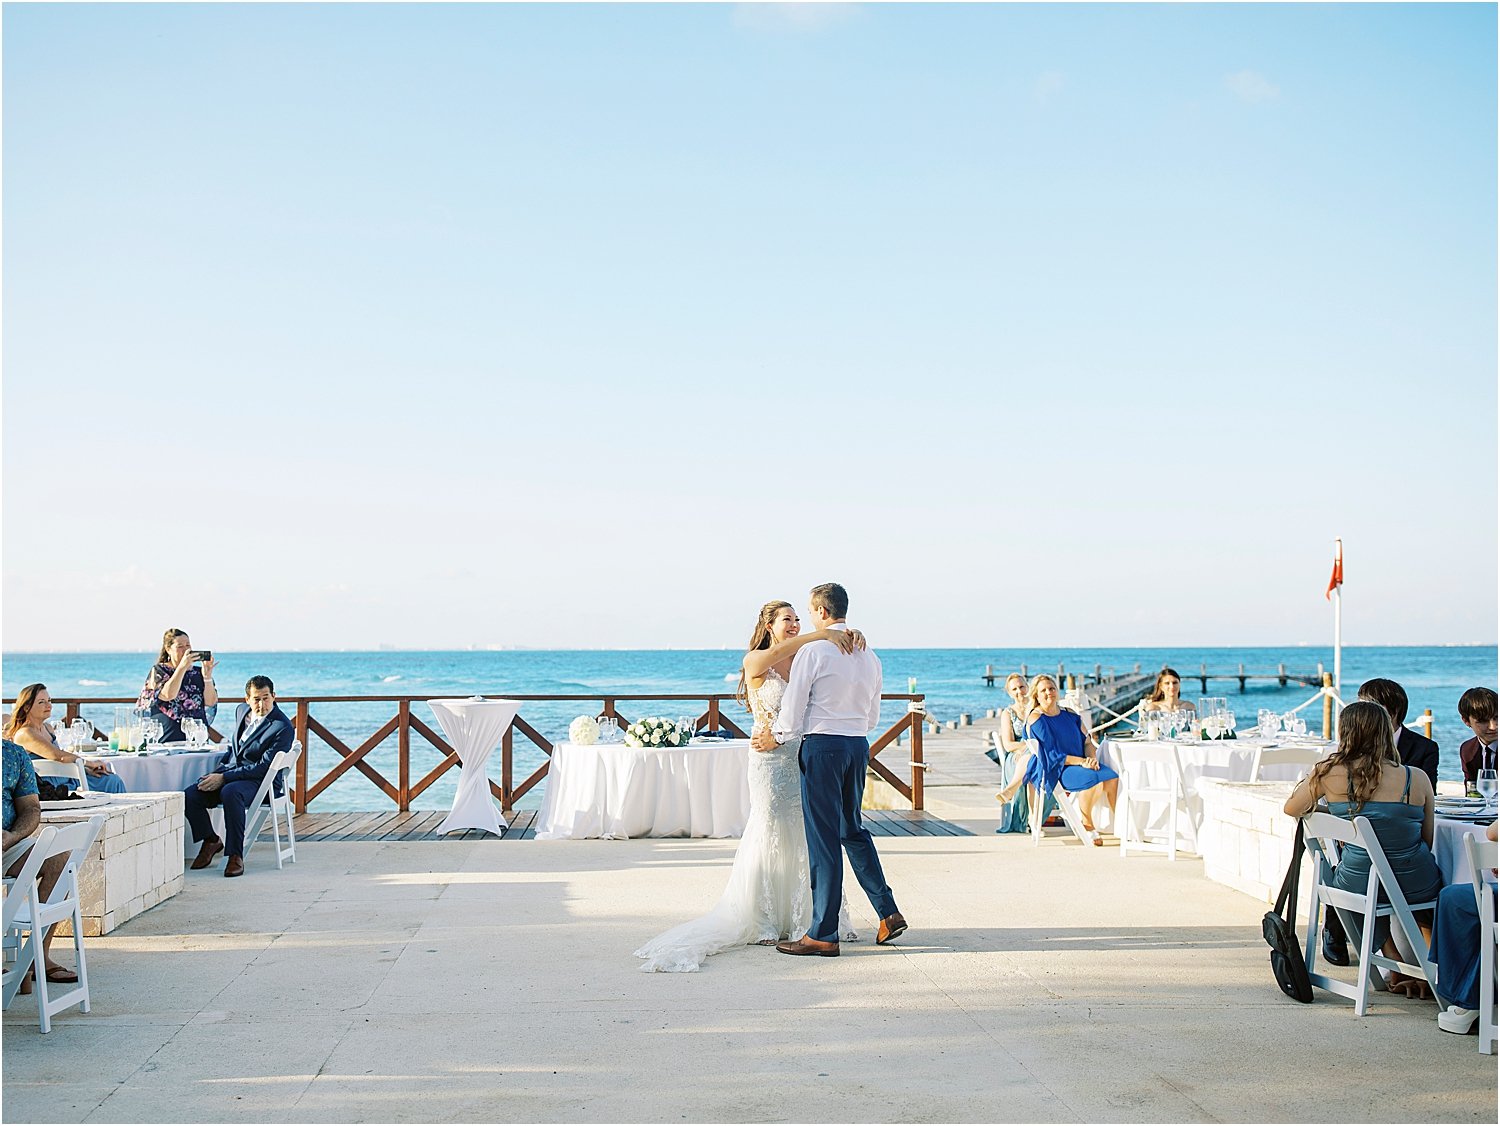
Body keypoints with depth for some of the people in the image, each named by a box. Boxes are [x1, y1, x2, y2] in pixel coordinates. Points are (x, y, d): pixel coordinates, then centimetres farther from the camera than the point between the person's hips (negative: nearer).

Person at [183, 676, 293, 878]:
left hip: (259, 781, -7)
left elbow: (263, 767, -19)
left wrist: (223, 778, -21)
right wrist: (219, 768, 6)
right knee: (190, 795, -16)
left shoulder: (282, 727, -15)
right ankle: (211, 841, 9)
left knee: (230, 792, -39)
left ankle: (235, 856, -30)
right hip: (229, 771, 7)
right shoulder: (242, 711, 10)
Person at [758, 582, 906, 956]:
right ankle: (888, 912, 17)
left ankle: (823, 934, 2)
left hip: (823, 746, -7)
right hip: (859, 746, 7)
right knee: (852, 828, 21)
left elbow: (792, 712, -8)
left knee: (823, 837, -2)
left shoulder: (813, 652, -11)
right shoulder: (869, 655, 10)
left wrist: (776, 738, 10)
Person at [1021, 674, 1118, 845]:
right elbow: (1051, 754, -11)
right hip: (1054, 770, -6)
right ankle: (1086, 824, -15)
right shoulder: (1035, 719, -5)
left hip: (1080, 763, 6)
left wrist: (1092, 759, -10)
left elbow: (1087, 741, 13)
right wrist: (1081, 761, -18)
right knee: (1092, 778, -32)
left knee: (1111, 777, -21)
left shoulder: (1070, 715, 14)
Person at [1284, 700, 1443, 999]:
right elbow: (1427, 840, 3)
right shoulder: (1417, 779, -10)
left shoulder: (1329, 773, -11)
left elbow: (1291, 808, 5)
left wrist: (1309, 780, 22)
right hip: (1416, 886, -1)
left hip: (1358, 886, 1)